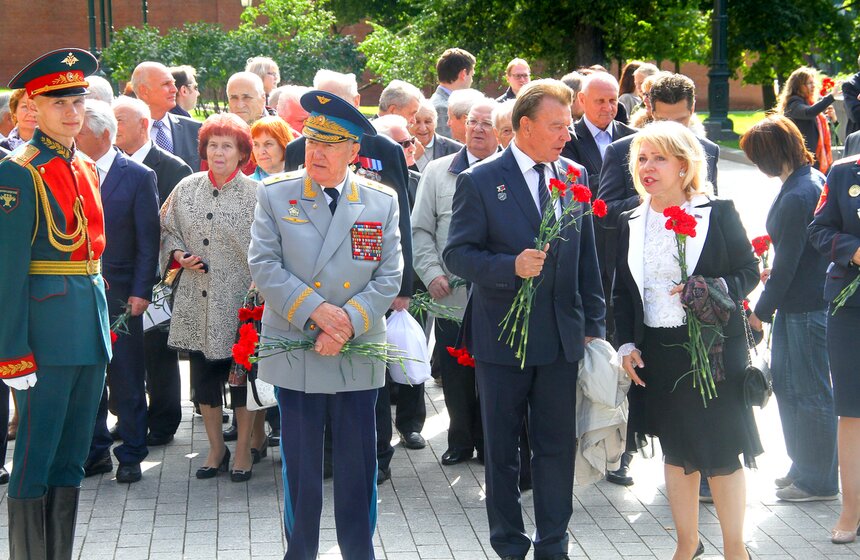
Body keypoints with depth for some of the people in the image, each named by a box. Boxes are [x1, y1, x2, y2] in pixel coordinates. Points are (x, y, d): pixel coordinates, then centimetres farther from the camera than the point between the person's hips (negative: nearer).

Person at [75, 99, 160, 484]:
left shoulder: (138, 177, -4)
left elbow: (149, 240, -5)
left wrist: (141, 292, -11)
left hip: (119, 292, -4)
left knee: (126, 379, 3)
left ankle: (131, 454, 13)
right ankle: (96, 451, 21)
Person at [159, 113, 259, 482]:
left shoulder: (255, 194, -6)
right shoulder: (187, 189, 5)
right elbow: (167, 232, 14)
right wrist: (179, 255, -5)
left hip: (240, 301, -3)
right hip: (197, 302, 4)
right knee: (203, 375, 10)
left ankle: (243, 450, 20)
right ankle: (216, 448, 25)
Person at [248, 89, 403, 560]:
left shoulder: (382, 203, 2)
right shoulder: (274, 195, 0)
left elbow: (389, 277, -1)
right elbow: (264, 266, -6)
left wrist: (349, 321, -14)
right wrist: (315, 310, -16)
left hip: (359, 354, 1)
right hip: (295, 354, -1)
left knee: (358, 464, 8)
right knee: (300, 467, 7)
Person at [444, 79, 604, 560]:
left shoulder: (575, 176, 6)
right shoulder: (479, 182, -6)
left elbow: (587, 257, 11)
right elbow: (457, 254, -8)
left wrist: (593, 324, 9)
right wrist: (511, 266, -24)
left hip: (562, 335, 3)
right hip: (503, 336, -3)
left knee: (559, 446, 6)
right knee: (503, 448, 9)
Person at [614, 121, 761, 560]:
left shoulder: (718, 214, -4)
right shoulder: (631, 223, 7)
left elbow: (749, 272, -1)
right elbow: (622, 291, 11)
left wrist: (715, 289, -20)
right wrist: (625, 344, 1)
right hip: (657, 354, 4)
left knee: (722, 452, 0)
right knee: (676, 452, 12)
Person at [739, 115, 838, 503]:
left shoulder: (796, 197, -23)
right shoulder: (813, 178, 6)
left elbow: (787, 263, -19)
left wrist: (762, 311, -10)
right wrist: (775, 272, 20)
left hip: (806, 307, -10)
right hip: (797, 302, 10)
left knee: (811, 392, 2)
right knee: (786, 382, 18)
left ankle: (819, 481, 15)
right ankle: (804, 467, 31)